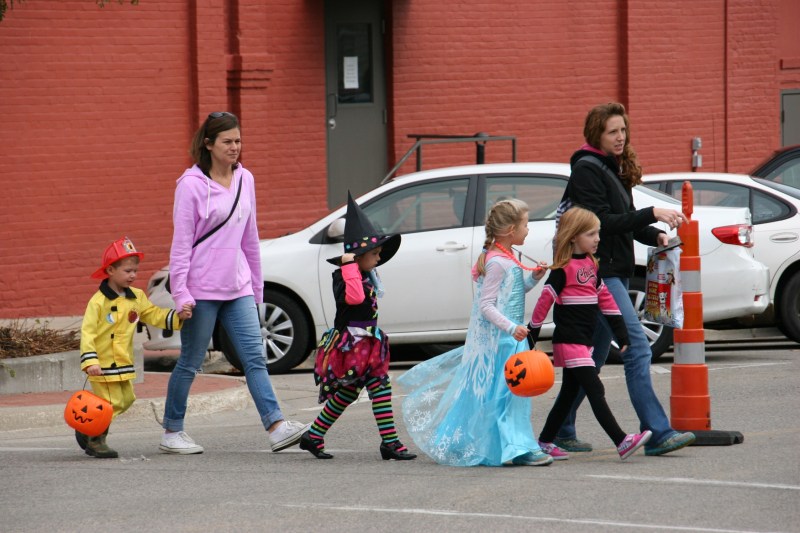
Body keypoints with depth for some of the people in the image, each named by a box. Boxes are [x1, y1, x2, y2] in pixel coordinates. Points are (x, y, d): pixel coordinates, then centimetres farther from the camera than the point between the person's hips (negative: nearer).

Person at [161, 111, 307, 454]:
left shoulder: (245, 180, 10)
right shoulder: (191, 185, -7)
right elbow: (181, 242, -9)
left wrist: (257, 286, 20)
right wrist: (180, 292, -15)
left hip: (238, 287, 5)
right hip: (202, 290, -5)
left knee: (255, 357, -5)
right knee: (190, 362, 3)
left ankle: (276, 427, -12)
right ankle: (171, 432, 15)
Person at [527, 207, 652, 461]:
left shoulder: (591, 265, 13)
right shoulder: (563, 269, -13)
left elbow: (604, 298, 16)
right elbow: (544, 302, -11)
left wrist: (621, 334, 13)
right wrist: (531, 338, -9)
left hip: (583, 342, 9)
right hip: (569, 342, -9)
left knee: (569, 393, 13)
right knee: (595, 391, -14)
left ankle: (545, 443, 21)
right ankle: (622, 442, -20)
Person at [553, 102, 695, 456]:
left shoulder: (614, 169, 18)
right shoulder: (586, 170, -11)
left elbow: (626, 221, 19)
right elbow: (602, 222, -19)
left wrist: (656, 236, 1)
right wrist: (651, 214, -22)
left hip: (615, 272, 10)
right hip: (599, 273, -10)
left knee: (596, 355, 13)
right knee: (637, 349, -16)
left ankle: (561, 430, 21)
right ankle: (657, 434, -20)